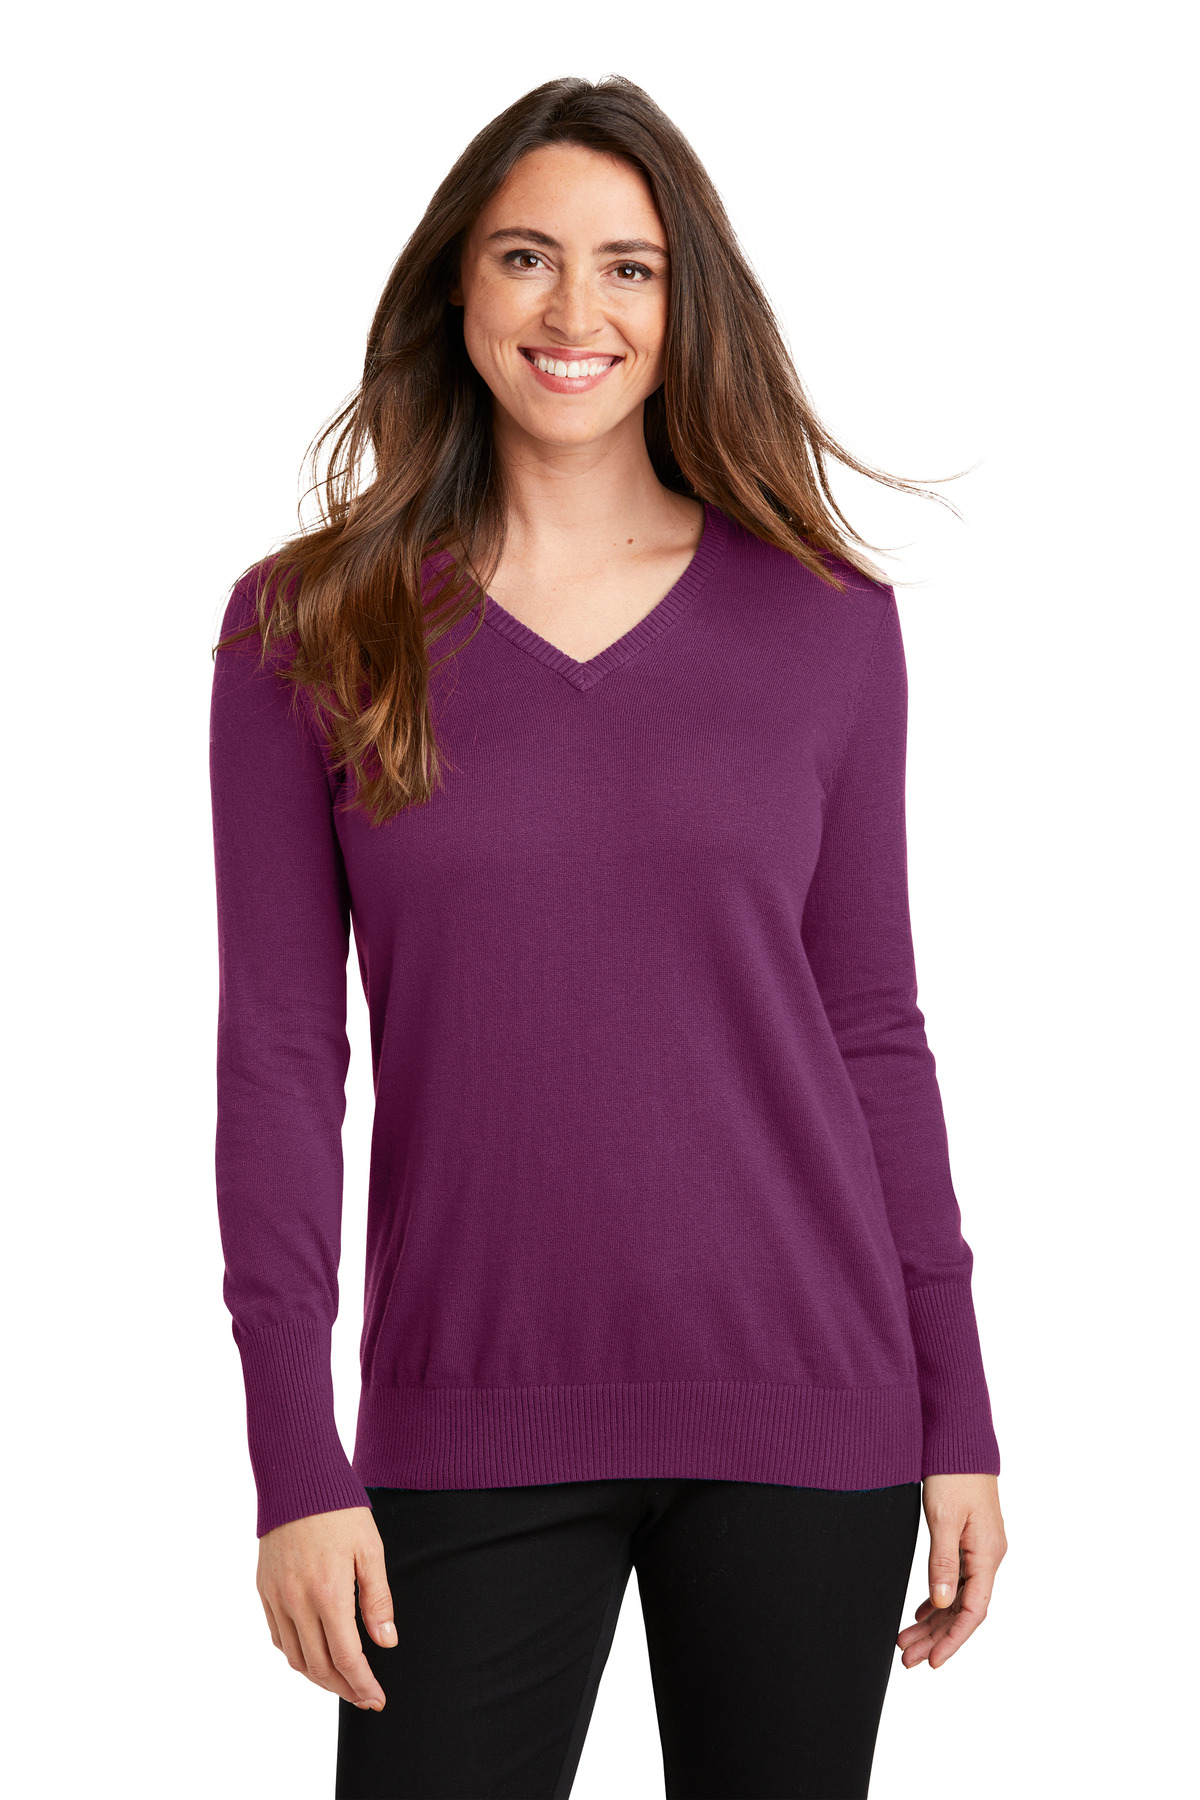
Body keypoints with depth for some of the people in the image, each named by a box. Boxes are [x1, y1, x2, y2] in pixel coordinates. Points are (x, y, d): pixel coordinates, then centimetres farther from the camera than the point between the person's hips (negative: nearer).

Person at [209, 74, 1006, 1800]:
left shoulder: (825, 620, 3)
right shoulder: (306, 626, 1)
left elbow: (873, 1027, 7)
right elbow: (278, 1056, -1)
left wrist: (959, 1416, 5)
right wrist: (295, 1459, -6)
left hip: (802, 1402, 1)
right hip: (471, 1425, -1)